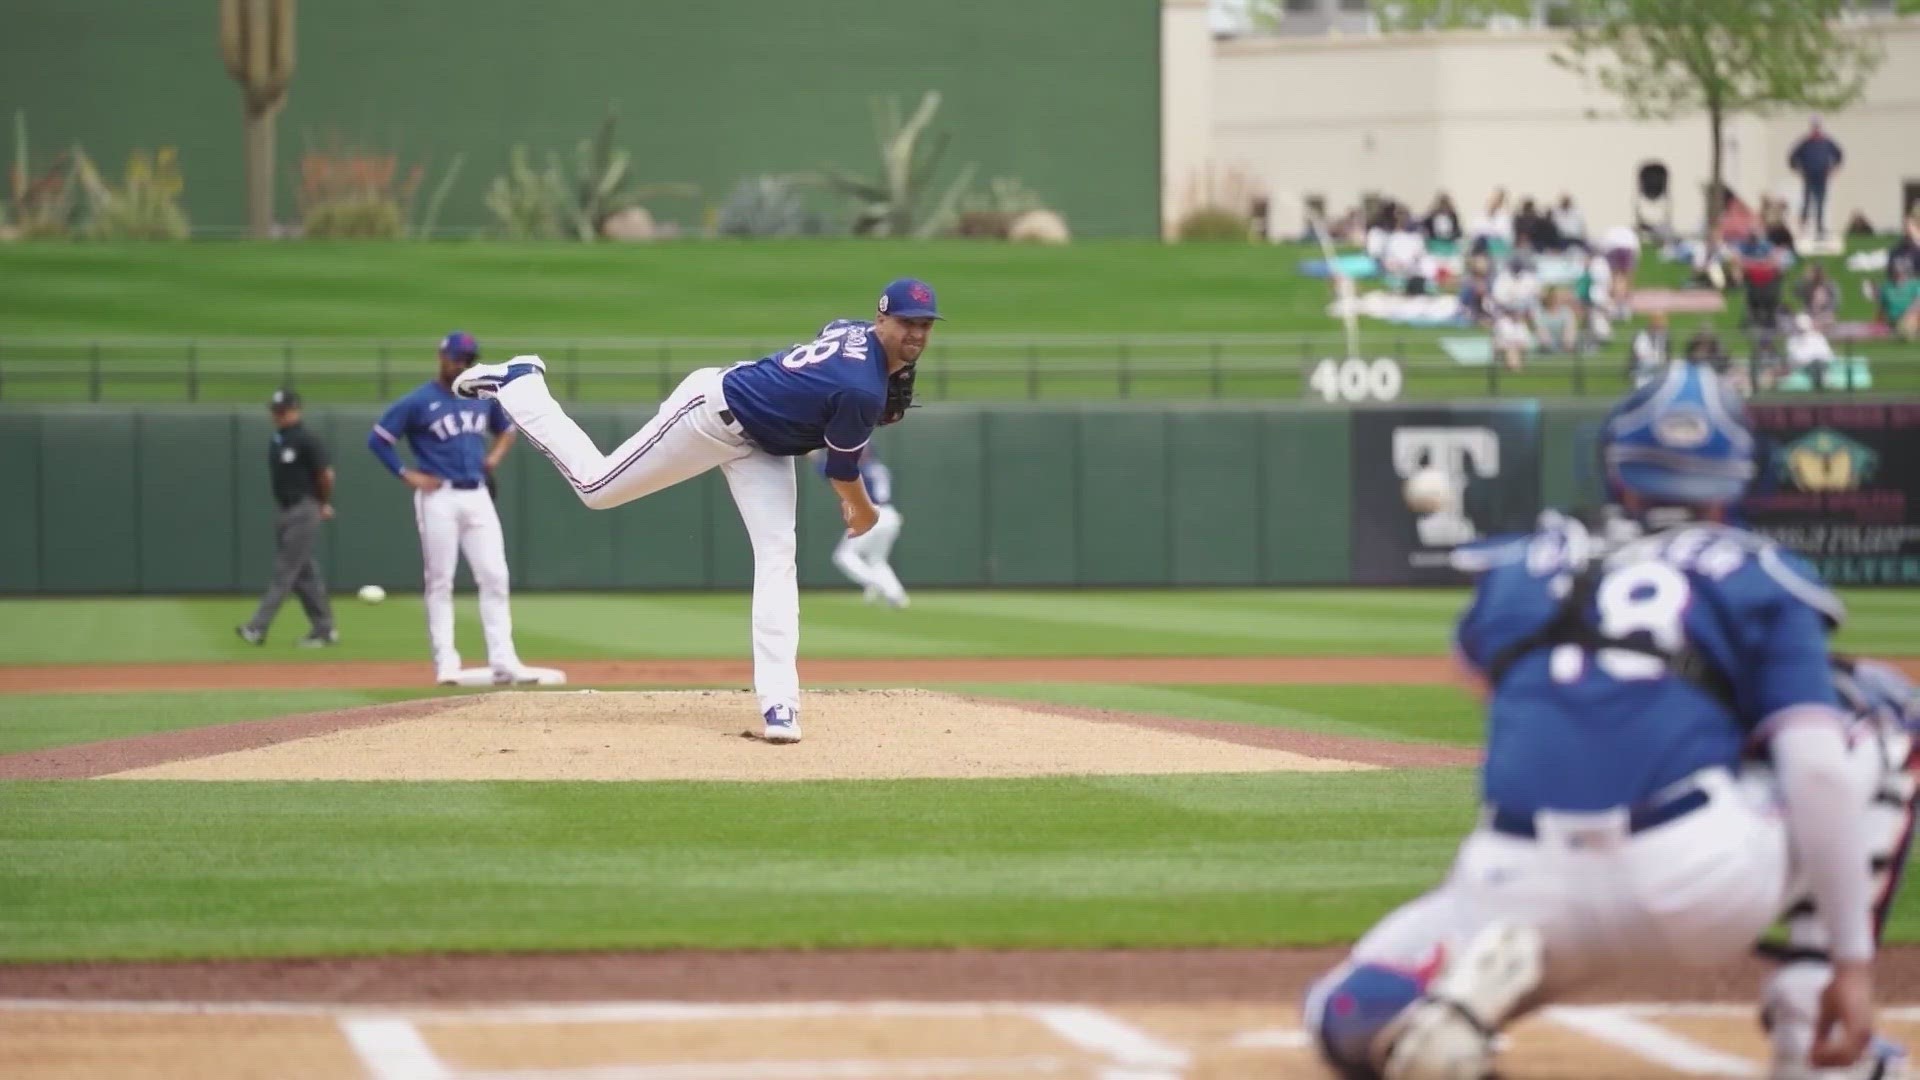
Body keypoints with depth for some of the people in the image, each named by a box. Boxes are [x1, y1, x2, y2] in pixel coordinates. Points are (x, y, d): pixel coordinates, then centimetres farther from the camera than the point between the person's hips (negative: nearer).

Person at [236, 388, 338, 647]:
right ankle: (324, 629, 15)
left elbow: (326, 475, -10)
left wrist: (324, 504, 3)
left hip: (304, 512, -8)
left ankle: (258, 628, -14)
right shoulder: (275, 442, 11)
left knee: (285, 570, -9)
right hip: (283, 510, 8)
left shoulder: (307, 441, -13)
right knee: (305, 573, 10)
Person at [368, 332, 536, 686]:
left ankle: (502, 661, -1)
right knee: (440, 583, -2)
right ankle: (445, 663, 1)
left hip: (477, 497, 5)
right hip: (439, 499, -5)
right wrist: (407, 475, -7)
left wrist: (495, 456, 8)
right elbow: (377, 439, -2)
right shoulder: (417, 402, -5)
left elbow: (507, 429, 27)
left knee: (495, 578, -2)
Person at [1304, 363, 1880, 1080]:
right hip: (1698, 891, -1)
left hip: (1519, 889, 2)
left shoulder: (1521, 567, 23)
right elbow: (1816, 772, 2)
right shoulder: (1756, 580, 14)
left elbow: (1478, 664, 47)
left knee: (1349, 1019, 23)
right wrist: (1852, 960, 3)